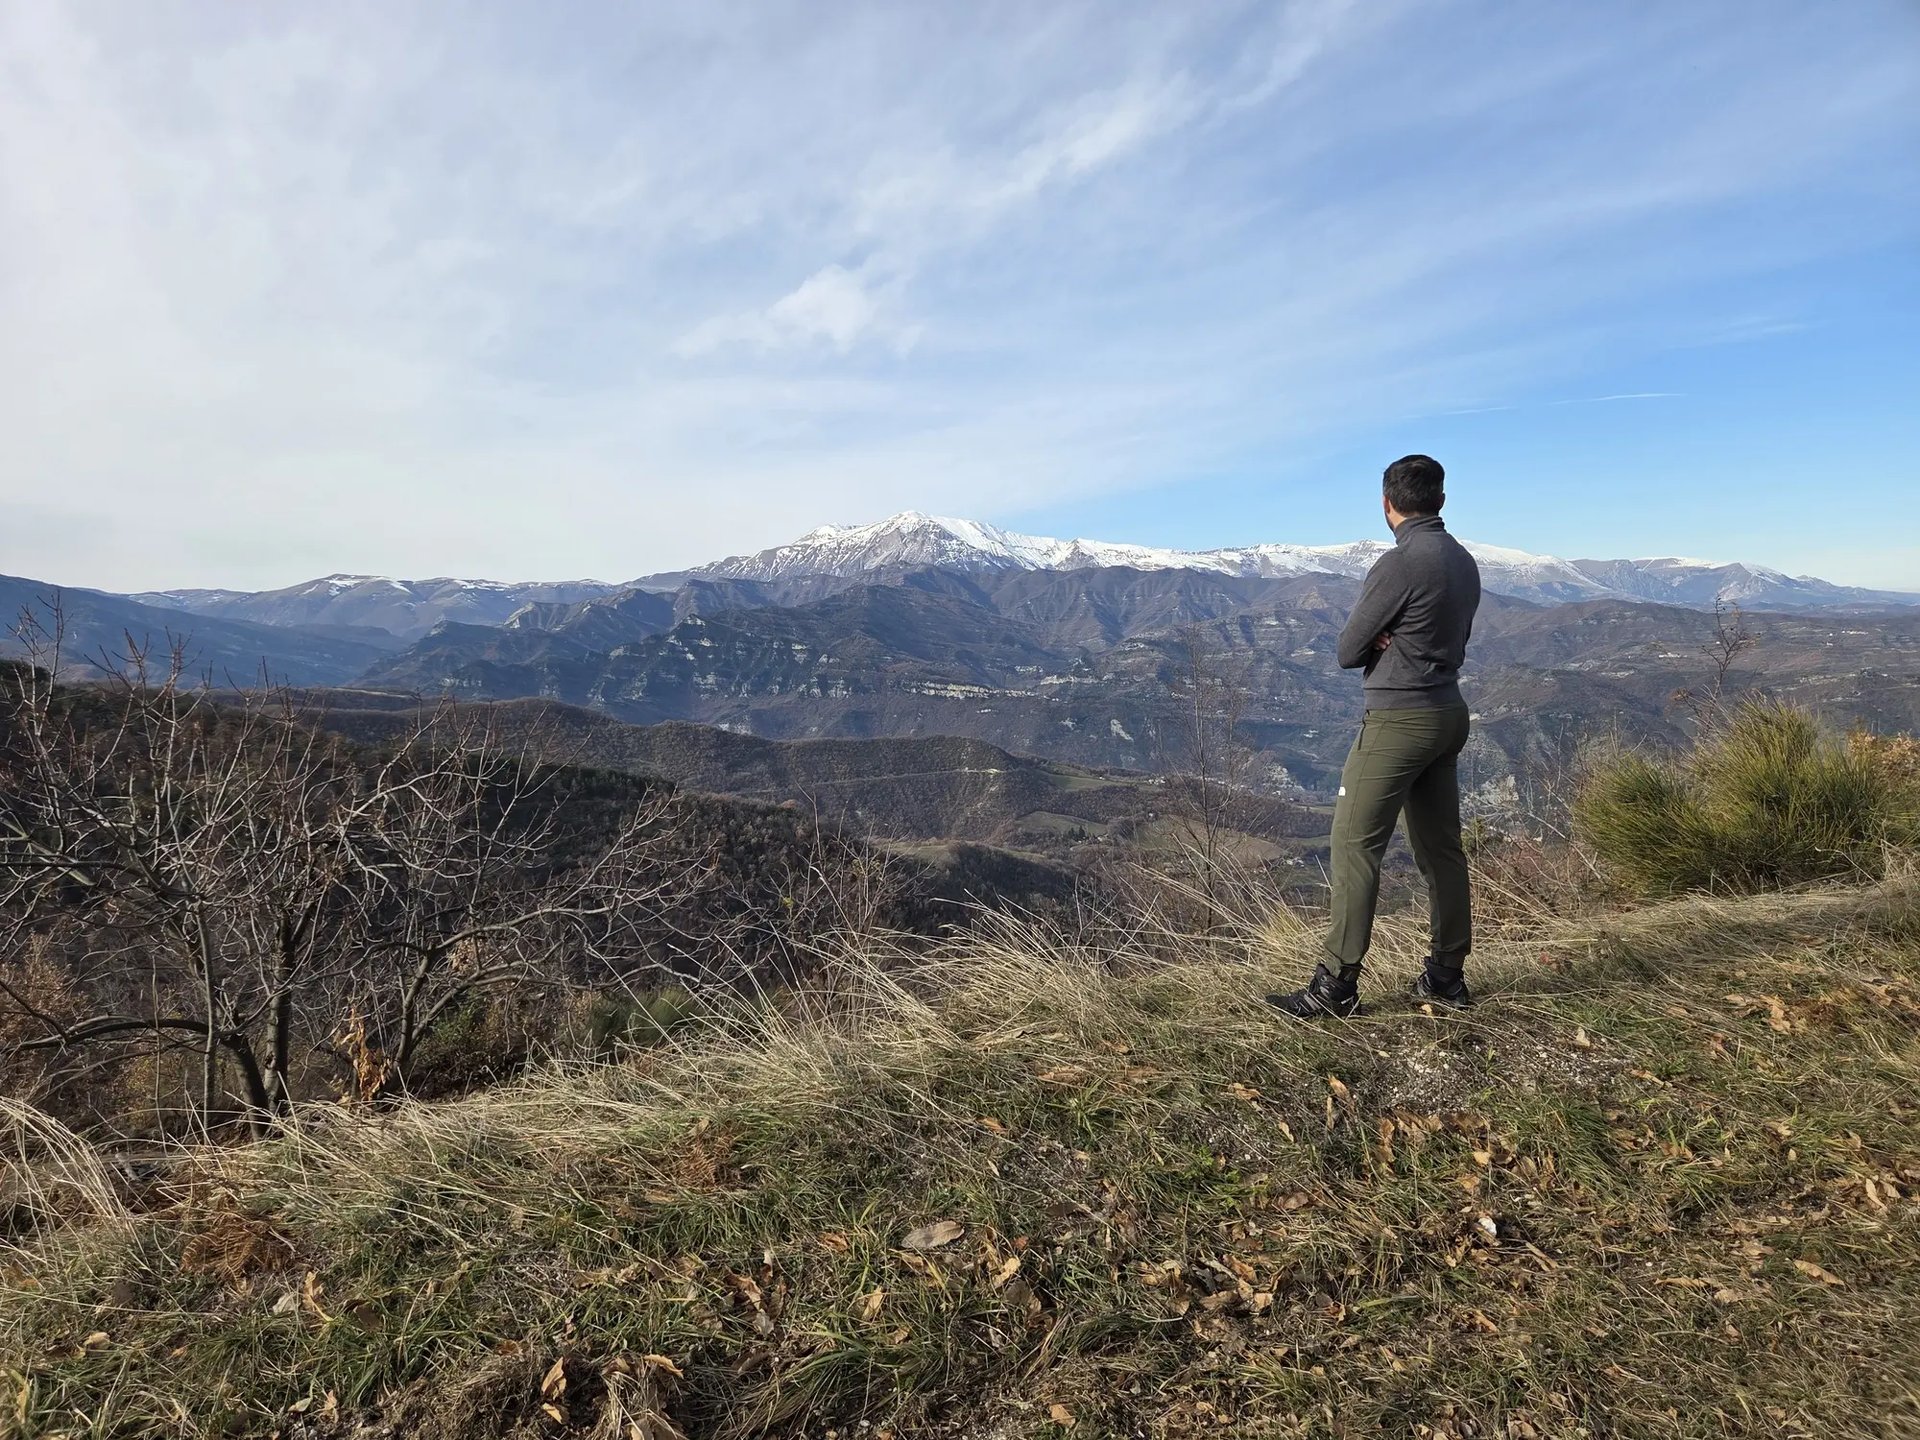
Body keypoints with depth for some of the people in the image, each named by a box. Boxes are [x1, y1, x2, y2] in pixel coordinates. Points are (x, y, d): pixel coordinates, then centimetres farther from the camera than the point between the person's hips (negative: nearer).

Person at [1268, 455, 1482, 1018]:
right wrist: (1389, 640, 1)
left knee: (1356, 845, -6)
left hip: (1398, 720, -9)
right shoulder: (1464, 561, 10)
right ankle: (1447, 976, 22)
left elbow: (1347, 651, -12)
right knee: (1441, 847, 13)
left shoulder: (1400, 564, -17)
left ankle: (1336, 985, -4)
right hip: (1449, 713, 9)